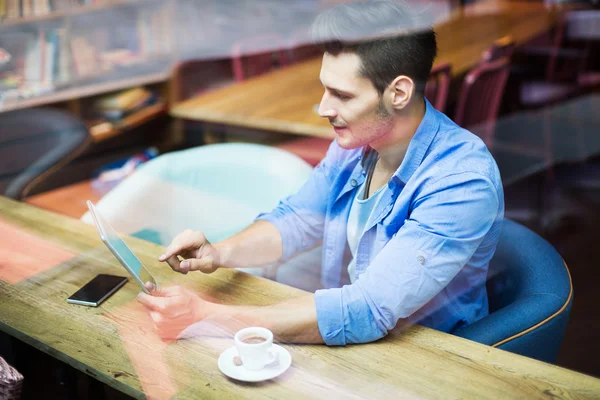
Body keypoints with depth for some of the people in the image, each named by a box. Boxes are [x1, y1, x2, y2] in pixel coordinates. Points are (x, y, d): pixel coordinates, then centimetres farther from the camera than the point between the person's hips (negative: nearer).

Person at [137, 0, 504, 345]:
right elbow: (296, 220, 7)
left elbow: (367, 312, -34)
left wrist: (208, 318, -33)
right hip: (350, 338, 6)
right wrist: (219, 253, -13)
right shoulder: (356, 141, -6)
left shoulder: (462, 179, -28)